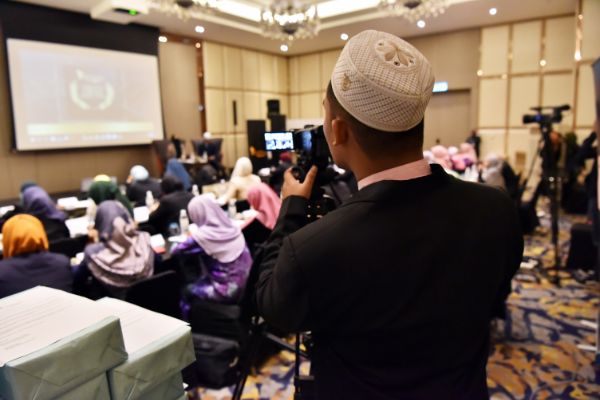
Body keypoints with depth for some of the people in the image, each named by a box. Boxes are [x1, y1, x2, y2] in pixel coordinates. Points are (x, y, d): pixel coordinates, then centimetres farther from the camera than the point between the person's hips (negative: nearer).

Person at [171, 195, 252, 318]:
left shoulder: (203, 236, -18)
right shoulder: (232, 228, -2)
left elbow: (175, 250, -5)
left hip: (228, 292, -6)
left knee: (187, 291, 18)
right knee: (201, 280, 27)